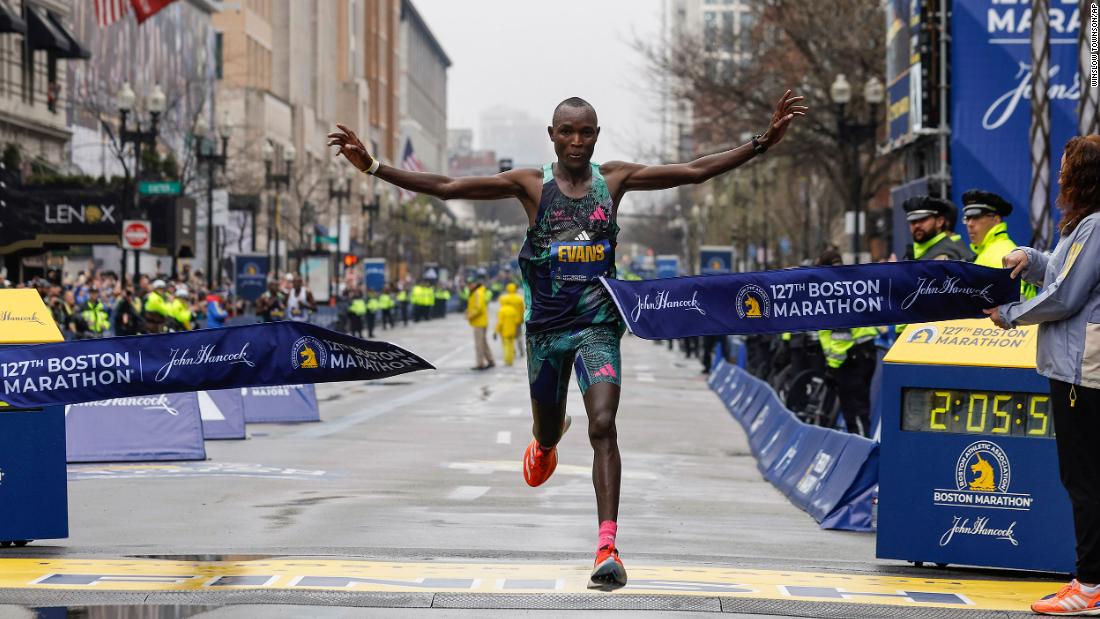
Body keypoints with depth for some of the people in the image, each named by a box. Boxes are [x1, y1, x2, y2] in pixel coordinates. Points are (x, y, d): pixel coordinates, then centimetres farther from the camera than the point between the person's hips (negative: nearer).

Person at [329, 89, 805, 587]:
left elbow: (695, 171, -2)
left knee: (603, 427, -18)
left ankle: (607, 547, -21)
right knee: (547, 429, 16)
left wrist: (761, 143, -10)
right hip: (547, 326, 1)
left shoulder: (615, 178, 0)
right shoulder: (531, 185, -3)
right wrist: (372, 167, -16)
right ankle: (545, 442, 58)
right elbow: (447, 188, -8)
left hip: (599, 326, -1)